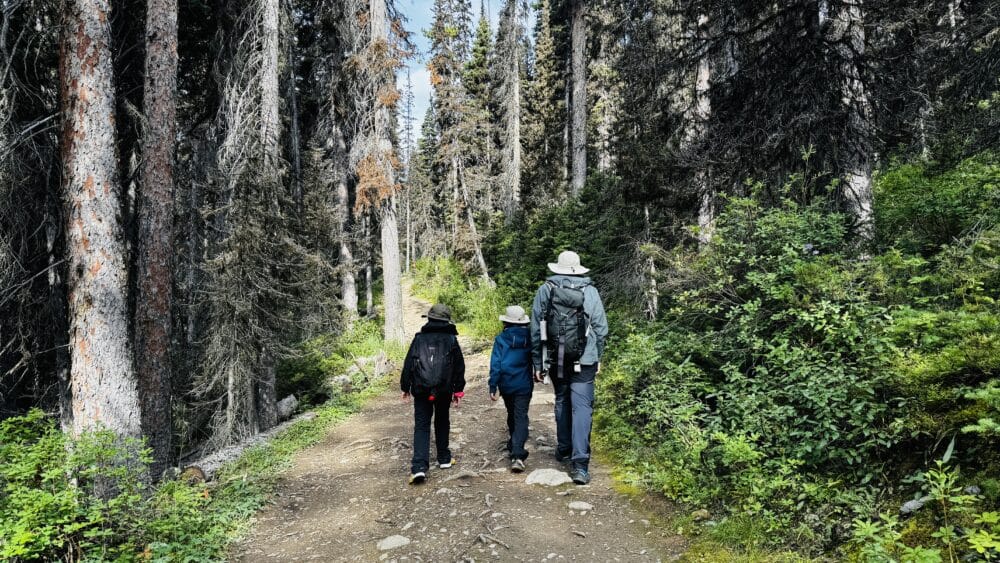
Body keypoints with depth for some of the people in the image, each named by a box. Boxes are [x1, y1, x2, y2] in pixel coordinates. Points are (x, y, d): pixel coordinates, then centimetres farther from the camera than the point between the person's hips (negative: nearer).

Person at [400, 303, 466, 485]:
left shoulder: (419, 339, 1)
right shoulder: (451, 340, 1)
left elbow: (408, 364, 2)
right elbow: (459, 367, 4)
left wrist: (405, 387, 12)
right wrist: (458, 390, 13)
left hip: (421, 390, -1)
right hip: (444, 390, 1)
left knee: (421, 426, 0)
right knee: (442, 422, 21)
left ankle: (419, 467, -13)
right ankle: (444, 459, 30)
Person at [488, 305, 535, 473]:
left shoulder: (501, 339, -7)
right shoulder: (529, 337, -3)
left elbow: (495, 364, -9)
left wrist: (493, 387, -5)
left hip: (506, 385, 1)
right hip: (524, 385, -1)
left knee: (511, 414, 21)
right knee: (521, 417, -4)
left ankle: (514, 445, 37)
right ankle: (517, 455, -17)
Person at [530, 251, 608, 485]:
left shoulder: (546, 290, 0)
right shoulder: (590, 291, -1)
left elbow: (536, 329, 0)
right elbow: (601, 328, 2)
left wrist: (537, 363, 7)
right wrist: (598, 357, 15)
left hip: (556, 359, 2)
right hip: (584, 360, -2)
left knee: (561, 401, 21)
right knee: (581, 407, -3)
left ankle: (563, 449, 32)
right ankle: (579, 464, -10)